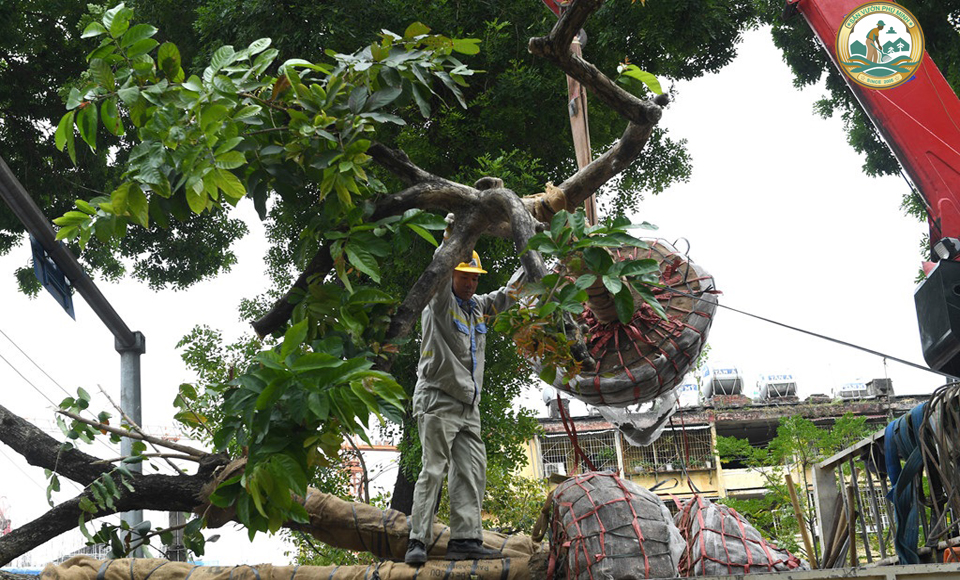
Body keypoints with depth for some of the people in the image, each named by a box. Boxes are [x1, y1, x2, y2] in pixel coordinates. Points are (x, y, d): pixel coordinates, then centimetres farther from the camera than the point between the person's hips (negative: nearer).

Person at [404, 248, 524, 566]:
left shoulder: (478, 306, 17)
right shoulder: (440, 303, -3)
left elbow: (505, 295, 29)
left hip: (468, 406, 7)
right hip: (438, 401, -7)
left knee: (472, 470, -1)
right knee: (433, 469, -12)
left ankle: (465, 539, -1)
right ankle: (418, 541, -13)